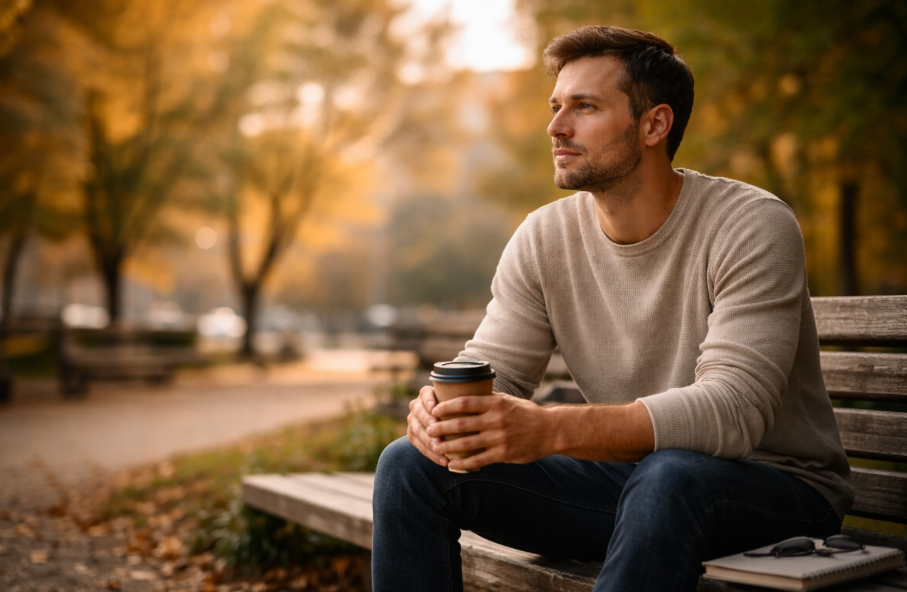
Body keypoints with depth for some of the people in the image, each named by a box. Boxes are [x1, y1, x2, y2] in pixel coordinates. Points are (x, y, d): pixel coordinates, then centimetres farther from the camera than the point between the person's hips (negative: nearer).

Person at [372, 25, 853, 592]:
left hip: (776, 485, -4)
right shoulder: (543, 238, -2)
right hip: (628, 477, 5)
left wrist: (551, 429, -41)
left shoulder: (753, 226, -18)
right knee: (411, 465, -10)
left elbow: (733, 409, -29)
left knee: (668, 477, -40)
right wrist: (443, 408, -27)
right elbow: (490, 371, -1)